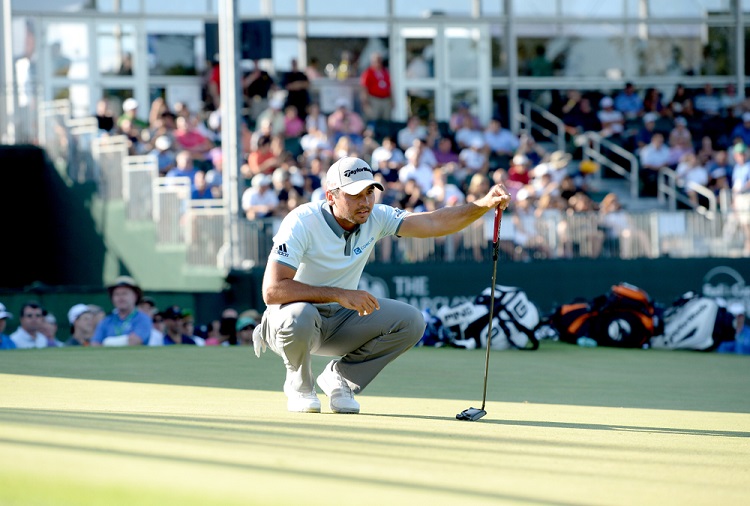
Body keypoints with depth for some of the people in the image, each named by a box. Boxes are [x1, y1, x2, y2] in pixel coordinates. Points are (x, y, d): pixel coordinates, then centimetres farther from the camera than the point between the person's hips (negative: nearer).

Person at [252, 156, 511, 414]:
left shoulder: (375, 218, -7)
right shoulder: (302, 223, -25)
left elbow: (434, 223, -12)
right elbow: (272, 291, -33)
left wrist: (484, 204, -29)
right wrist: (340, 295, -38)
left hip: (341, 320, 5)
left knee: (411, 321, -13)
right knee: (300, 315, -41)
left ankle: (341, 376, 6)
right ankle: (299, 386, -8)